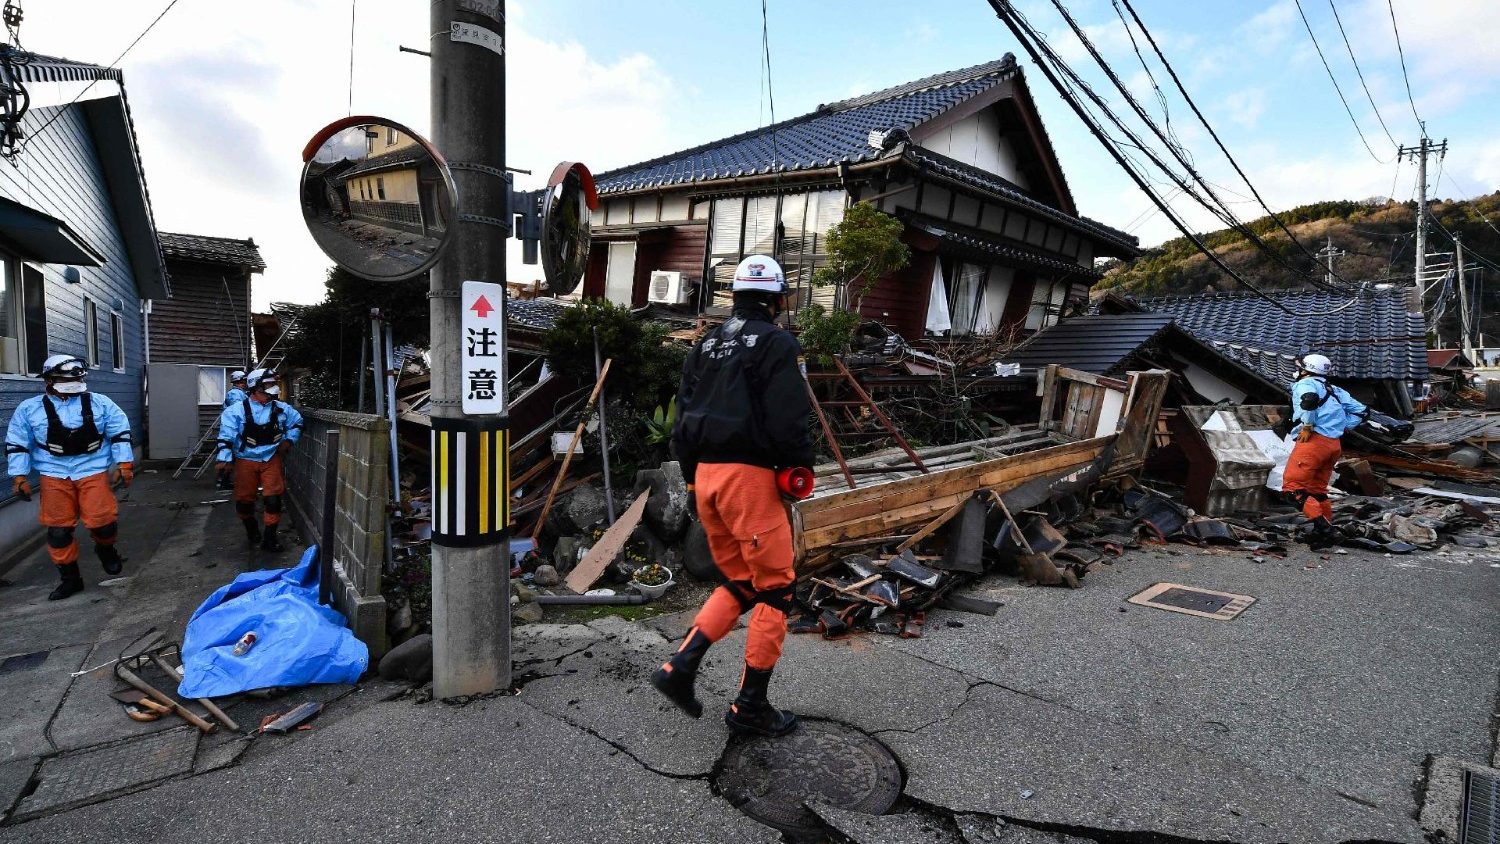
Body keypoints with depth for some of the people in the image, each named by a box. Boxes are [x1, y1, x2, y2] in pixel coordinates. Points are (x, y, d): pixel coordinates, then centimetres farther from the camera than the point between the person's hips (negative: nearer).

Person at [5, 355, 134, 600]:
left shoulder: (100, 403, 2)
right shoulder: (30, 409, 3)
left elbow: (120, 433, 6)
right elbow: (16, 444, 8)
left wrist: (124, 463, 0)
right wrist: (19, 476, 3)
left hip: (93, 471, -1)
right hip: (54, 475, 1)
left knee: (103, 521, -13)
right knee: (58, 530, 4)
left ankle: (106, 549, 22)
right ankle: (70, 578, 18)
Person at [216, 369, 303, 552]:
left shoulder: (281, 409, -1)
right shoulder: (237, 410, -10)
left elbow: (297, 423, 17)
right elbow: (226, 435, -14)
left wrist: (288, 440, 4)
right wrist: (225, 459, -22)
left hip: (271, 460, 2)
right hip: (246, 461, -1)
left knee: (274, 499, -6)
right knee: (244, 500, 7)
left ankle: (269, 538, 6)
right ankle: (251, 528, 36)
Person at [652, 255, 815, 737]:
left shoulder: (707, 345, 16)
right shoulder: (778, 344, -6)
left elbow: (684, 417, 14)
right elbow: (787, 421, -16)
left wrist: (691, 480, 20)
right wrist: (802, 464, 2)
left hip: (706, 475, 8)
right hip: (749, 476, -7)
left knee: (739, 584, 19)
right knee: (774, 589, 5)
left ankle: (680, 668, 10)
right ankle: (750, 706, 13)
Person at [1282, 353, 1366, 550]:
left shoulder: (1305, 384, 0)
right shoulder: (1334, 390, 24)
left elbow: (1309, 399, -24)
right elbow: (1360, 411, 26)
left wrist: (1307, 427, -17)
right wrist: (1342, 427, 22)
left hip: (1314, 440, -9)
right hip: (1334, 444, 9)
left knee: (1293, 486, -9)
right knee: (1317, 490, 17)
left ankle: (1323, 527, -17)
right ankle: (1328, 530, 16)